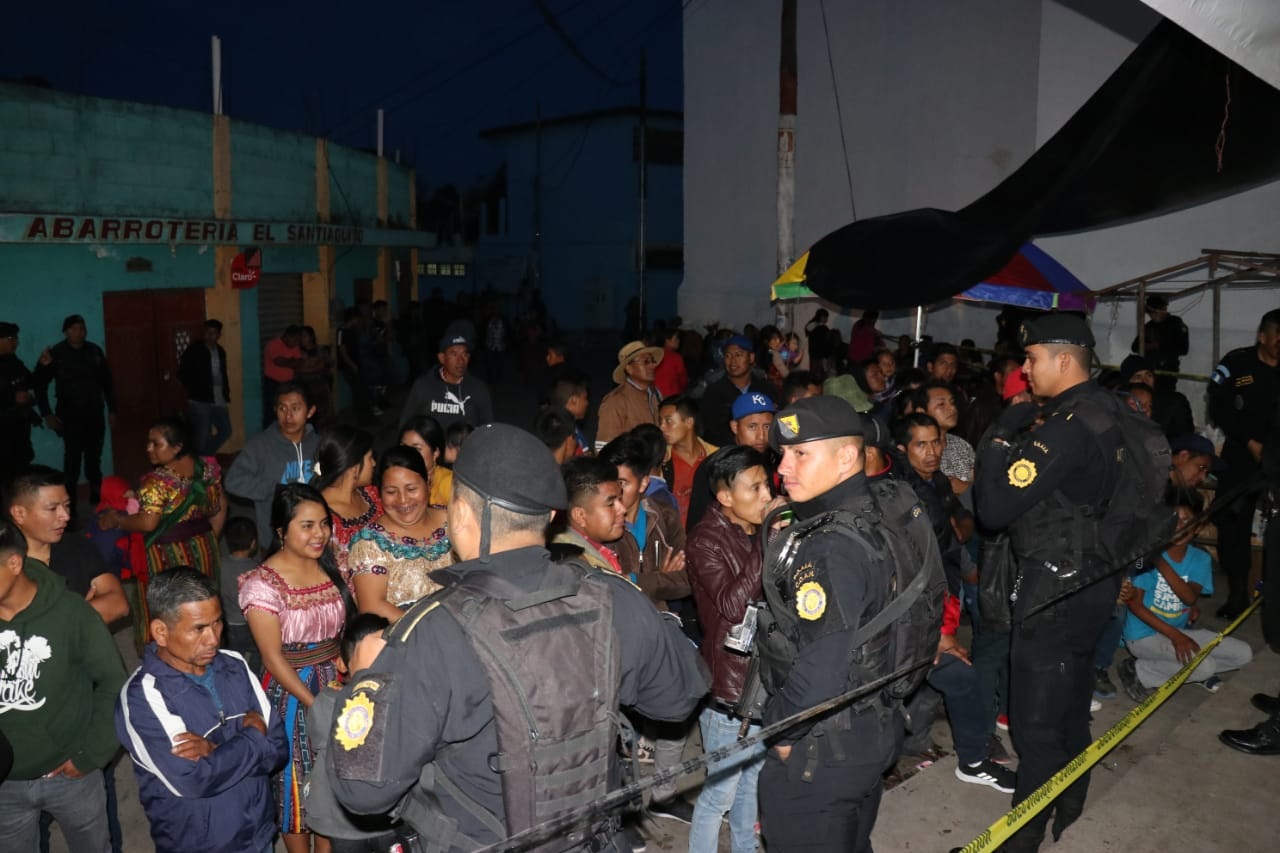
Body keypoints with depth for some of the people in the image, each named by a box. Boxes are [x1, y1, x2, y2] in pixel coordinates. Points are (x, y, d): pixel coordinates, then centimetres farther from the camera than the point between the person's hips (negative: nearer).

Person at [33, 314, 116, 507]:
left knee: (94, 457, 11)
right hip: (70, 417, -3)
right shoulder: (55, 353, -7)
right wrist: (47, 414, -7)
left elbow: (107, 382, 11)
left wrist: (112, 409, 10)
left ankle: (96, 494, 25)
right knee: (72, 459, -7)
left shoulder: (95, 351, 4)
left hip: (94, 414, 3)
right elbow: (40, 384, -3)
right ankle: (69, 502, 0)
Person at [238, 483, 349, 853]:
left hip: (335, 681, 5)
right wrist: (315, 704, -16)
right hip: (289, 689, -5)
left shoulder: (332, 567, -1)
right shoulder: (262, 583, -17)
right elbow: (274, 658, -16)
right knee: (296, 779, 11)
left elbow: (345, 630, 6)